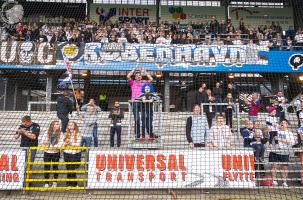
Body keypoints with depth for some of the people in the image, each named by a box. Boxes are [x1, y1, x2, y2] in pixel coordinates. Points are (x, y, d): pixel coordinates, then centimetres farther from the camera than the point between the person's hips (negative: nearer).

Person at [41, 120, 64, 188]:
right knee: (46, 167, 4)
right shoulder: (47, 133, 0)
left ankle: (55, 182, 22)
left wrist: (50, 145, -16)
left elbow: (60, 143, -9)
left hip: (56, 153, -1)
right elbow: (43, 142, -4)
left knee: (55, 167, 8)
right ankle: (46, 183, 14)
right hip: (47, 152, 1)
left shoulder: (60, 134, -2)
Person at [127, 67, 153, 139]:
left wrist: (144, 71, 16)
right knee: (137, 119, -4)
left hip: (142, 102, 0)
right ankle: (137, 135, 3)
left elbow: (151, 79, 9)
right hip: (134, 102, 0)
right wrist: (133, 70, 18)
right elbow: (128, 76, 5)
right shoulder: (133, 83, 19)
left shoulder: (144, 83, 21)